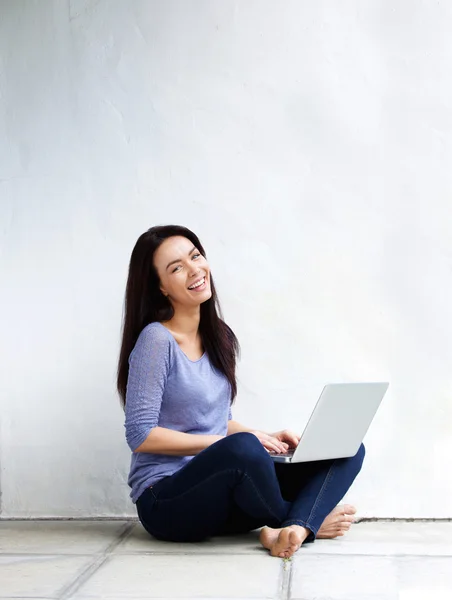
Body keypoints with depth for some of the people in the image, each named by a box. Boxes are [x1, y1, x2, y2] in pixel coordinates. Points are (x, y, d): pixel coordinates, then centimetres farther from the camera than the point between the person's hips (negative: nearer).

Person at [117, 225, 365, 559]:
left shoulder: (218, 336, 11)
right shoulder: (156, 340, -12)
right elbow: (140, 436, -15)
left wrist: (264, 437, 1)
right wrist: (225, 442, -16)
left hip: (220, 489, 8)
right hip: (166, 502, -7)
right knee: (242, 448, -39)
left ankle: (293, 529, -30)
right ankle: (309, 519, -9)